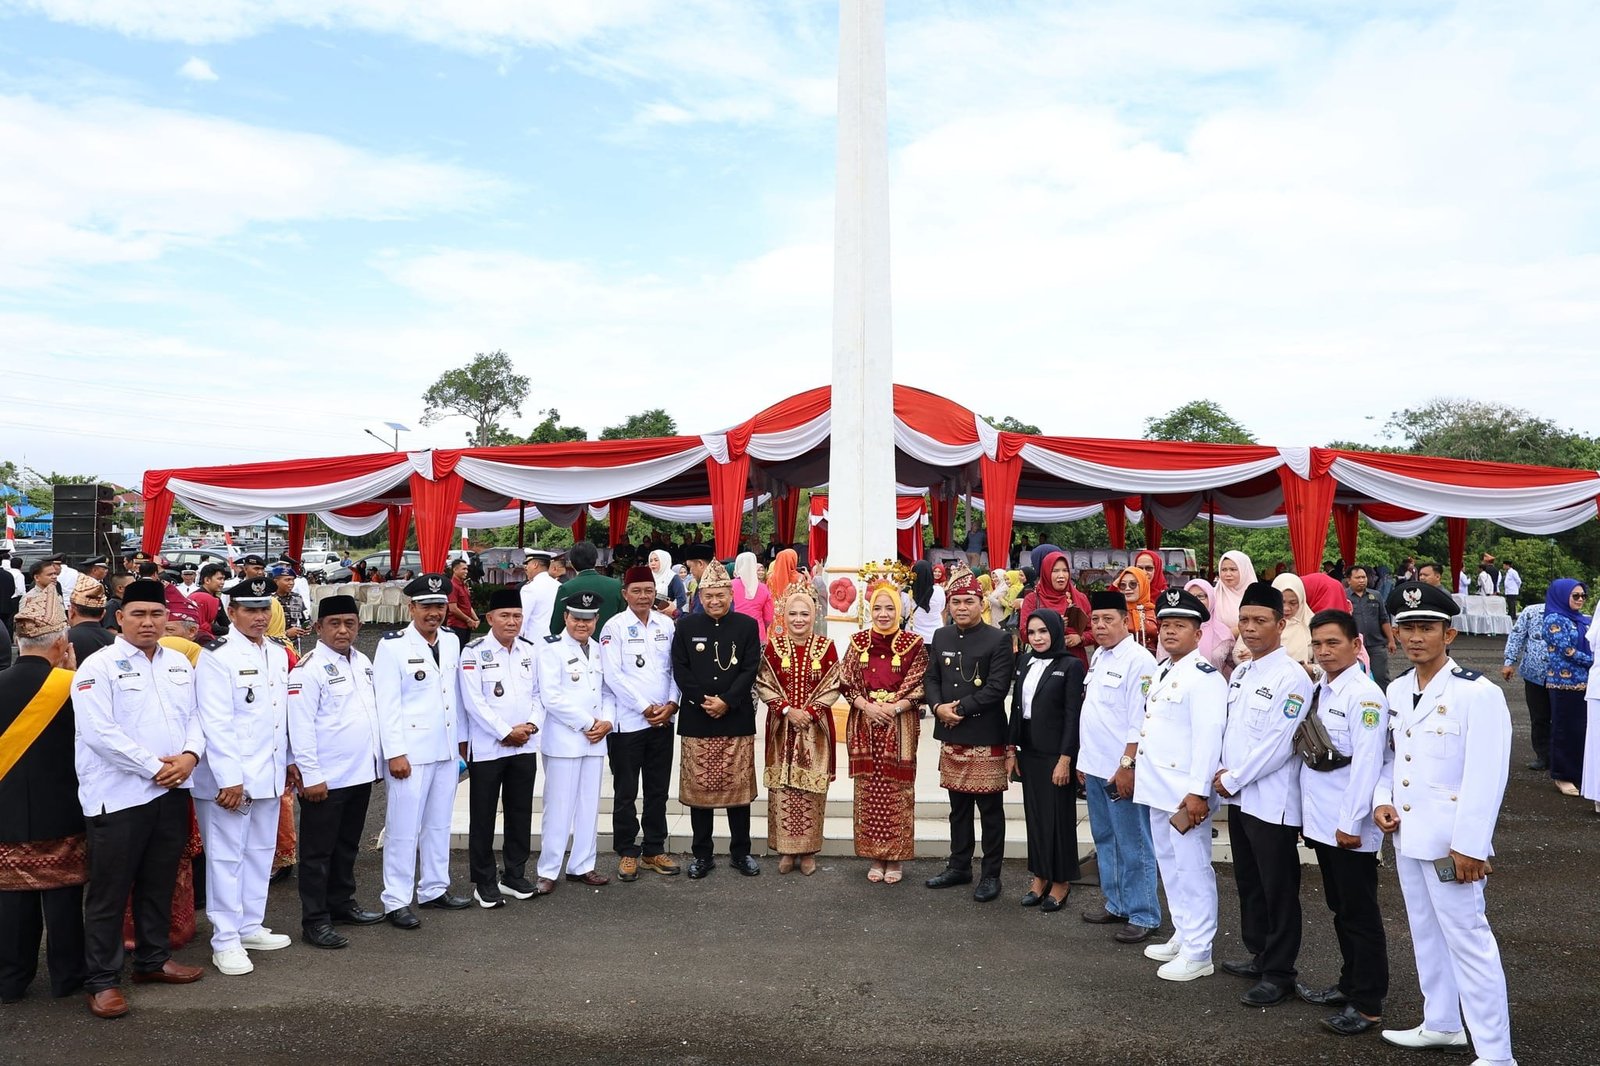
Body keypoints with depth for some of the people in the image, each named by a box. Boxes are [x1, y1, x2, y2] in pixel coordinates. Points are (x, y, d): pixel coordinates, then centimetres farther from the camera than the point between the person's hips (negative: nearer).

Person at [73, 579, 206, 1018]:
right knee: (109, 891, 3)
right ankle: (102, 980, 13)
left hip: (171, 791, 6)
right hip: (119, 796, -6)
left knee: (159, 883, 16)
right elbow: (98, 731, -17)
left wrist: (190, 755, -9)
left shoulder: (179, 663, 10)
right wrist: (154, 767, -16)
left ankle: (154, 959, 31)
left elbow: (195, 716, 11)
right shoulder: (99, 666, -9)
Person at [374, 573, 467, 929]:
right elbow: (387, 704, -11)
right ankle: (396, 901, 10)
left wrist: (460, 738, 10)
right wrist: (395, 752, -15)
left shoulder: (451, 643, 8)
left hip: (446, 749, 6)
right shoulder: (392, 646, -8)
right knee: (403, 828, 0)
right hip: (410, 750, -6)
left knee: (439, 824, 15)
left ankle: (433, 890, 27)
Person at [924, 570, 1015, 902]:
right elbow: (930, 678, 10)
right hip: (951, 735, 5)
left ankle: (991, 874, 15)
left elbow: (998, 687, -15)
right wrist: (938, 707, -9)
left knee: (990, 808, 5)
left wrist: (960, 707, -16)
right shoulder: (941, 637, 9)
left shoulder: (998, 640, -8)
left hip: (986, 737, -5)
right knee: (958, 806, 16)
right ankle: (959, 866, 29)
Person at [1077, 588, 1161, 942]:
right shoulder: (1098, 655, 13)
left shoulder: (1138, 660, -14)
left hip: (1122, 770, -9)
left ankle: (1143, 915, 11)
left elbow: (1140, 721, -17)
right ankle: (1116, 904, 29)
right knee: (1105, 840, 17)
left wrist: (1127, 765, -19)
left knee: (1133, 845, 0)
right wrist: (1083, 758, 17)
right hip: (1095, 766, 9)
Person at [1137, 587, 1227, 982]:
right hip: (1158, 787, 9)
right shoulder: (1162, 671, 14)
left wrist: (1198, 793, -23)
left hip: (1185, 792, -9)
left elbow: (1208, 736, -20)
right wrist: (1135, 766, 18)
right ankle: (1182, 937, 31)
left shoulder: (1204, 675, -14)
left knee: (1192, 869, -1)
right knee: (1169, 866, 18)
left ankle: (1198, 953, 9)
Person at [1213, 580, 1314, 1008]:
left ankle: (1278, 974, 14)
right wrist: (1225, 772, 2)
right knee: (1248, 882, 19)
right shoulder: (1240, 673, 11)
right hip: (1239, 797, 8)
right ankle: (1259, 955, 34)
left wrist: (1234, 780, -14)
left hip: (1272, 801, -8)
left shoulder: (1291, 677, -15)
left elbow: (1278, 744, -19)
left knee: (1278, 890, 3)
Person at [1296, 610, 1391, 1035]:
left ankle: (1368, 1004, 14)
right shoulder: (1319, 690, 9)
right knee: (1340, 908, 19)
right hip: (1321, 820, 8)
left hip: (1349, 827, -8)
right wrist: (1312, 814, 12)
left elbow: (1366, 764, -20)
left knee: (1360, 913, 3)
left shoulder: (1364, 695, -16)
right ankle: (1349, 984, 32)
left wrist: (1351, 823, -19)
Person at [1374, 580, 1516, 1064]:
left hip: (1448, 839, -7)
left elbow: (1487, 776, -17)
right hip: (1406, 835, 7)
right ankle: (1441, 1024, 34)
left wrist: (1469, 845, -19)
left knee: (1468, 940, -2)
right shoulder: (1397, 689, 8)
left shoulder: (1477, 693, -14)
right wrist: (1382, 801, 1)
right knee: (1426, 933, 19)